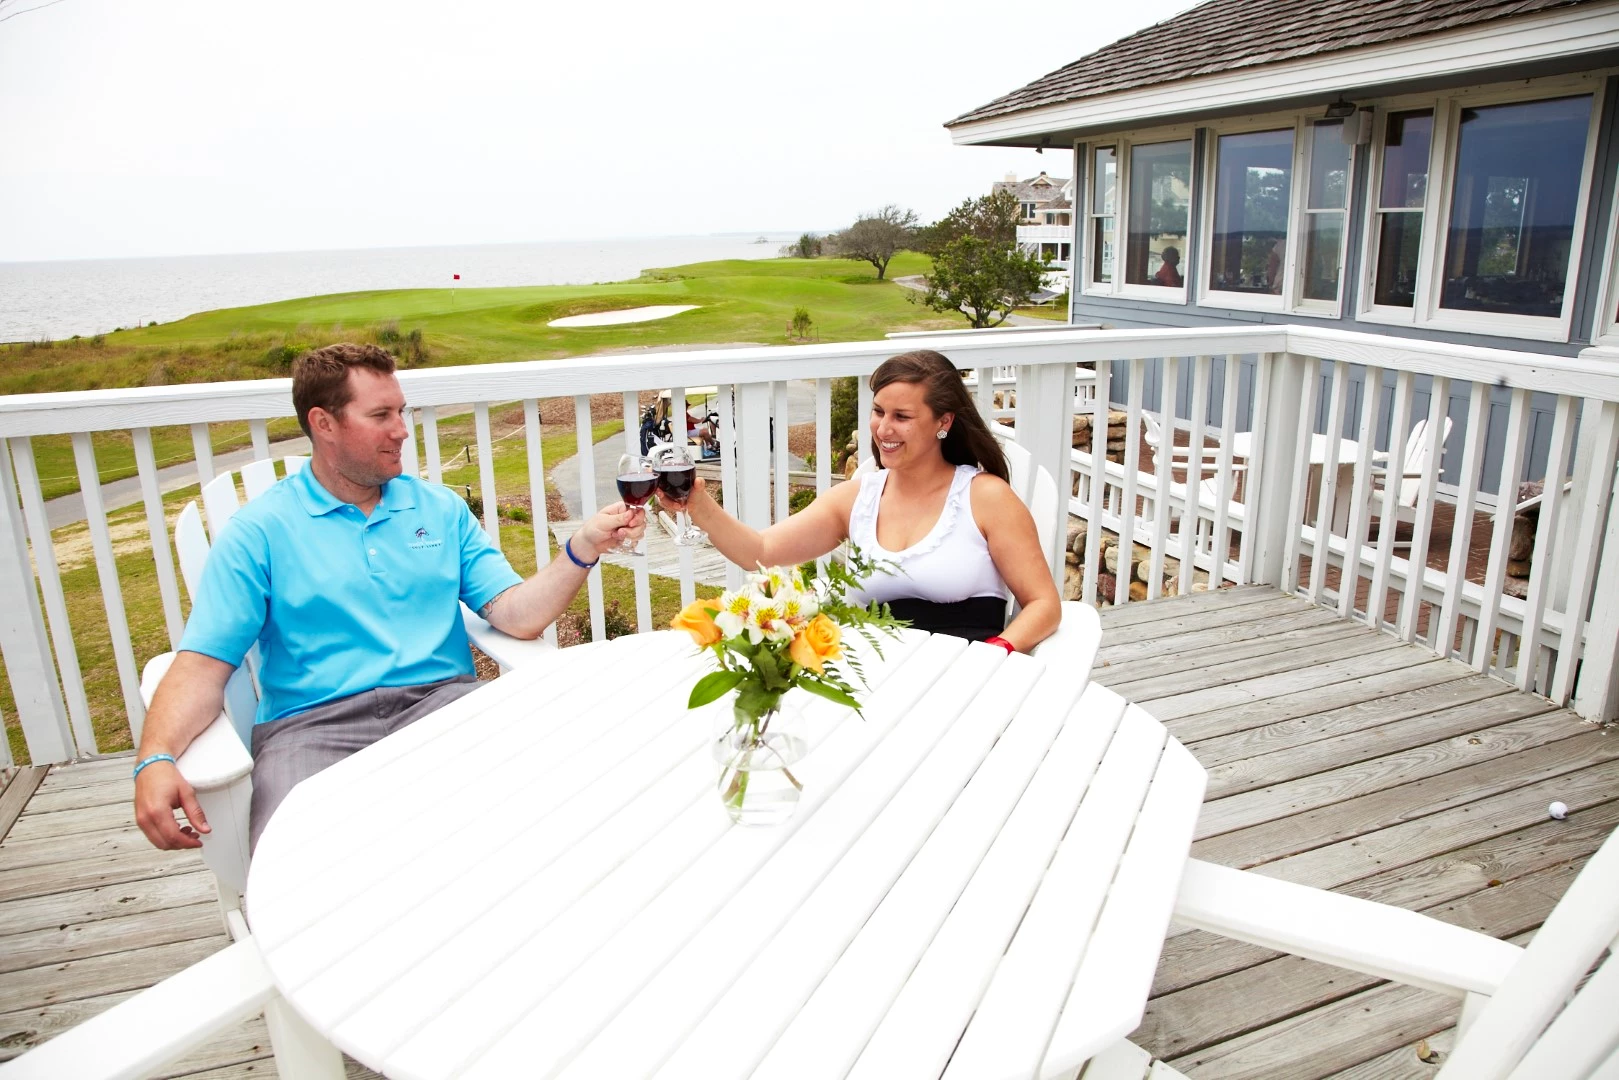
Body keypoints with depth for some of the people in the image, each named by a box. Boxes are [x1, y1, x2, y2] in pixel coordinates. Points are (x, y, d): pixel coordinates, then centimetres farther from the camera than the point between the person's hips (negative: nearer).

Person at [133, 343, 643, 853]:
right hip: (313, 724, -2)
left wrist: (584, 546, -10)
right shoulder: (260, 531, 6)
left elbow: (517, 615, 4)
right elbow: (203, 665, -1)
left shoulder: (440, 509, 15)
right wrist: (155, 760, -19)